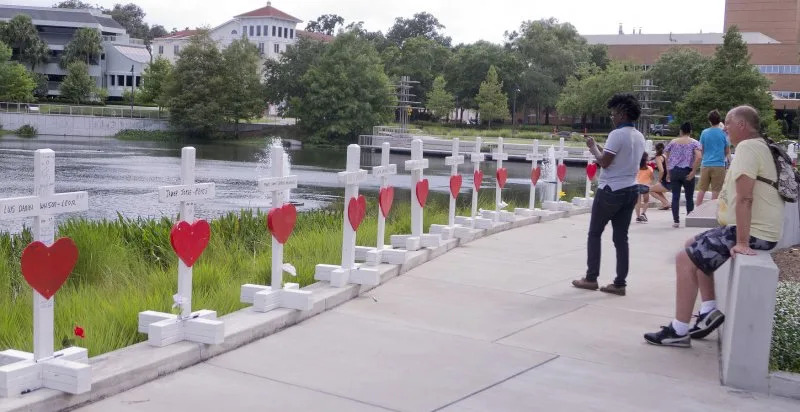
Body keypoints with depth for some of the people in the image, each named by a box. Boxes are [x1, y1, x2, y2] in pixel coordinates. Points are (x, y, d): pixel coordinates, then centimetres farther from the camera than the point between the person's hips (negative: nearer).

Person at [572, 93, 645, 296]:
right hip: (631, 190, 7)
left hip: (611, 190, -7)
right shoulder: (639, 137, 10)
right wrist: (601, 149, 13)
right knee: (621, 237, 8)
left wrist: (593, 147, -2)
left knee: (594, 233, 7)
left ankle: (591, 278, 9)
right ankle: (620, 283, 6)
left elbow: (604, 162, -18)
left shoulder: (617, 134, -16)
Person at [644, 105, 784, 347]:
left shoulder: (747, 147, -16)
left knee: (685, 259, -11)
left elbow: (744, 198, -25)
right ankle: (708, 311, 16)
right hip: (755, 228, 11)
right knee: (694, 247, 23)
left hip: (753, 232, -11)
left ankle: (679, 331, -7)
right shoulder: (759, 146, 18)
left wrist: (741, 242, -28)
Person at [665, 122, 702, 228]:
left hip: (674, 171, 2)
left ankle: (676, 221, -1)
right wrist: (693, 172, -12)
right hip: (687, 172, -2)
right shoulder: (694, 143, 0)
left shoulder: (673, 142, 8)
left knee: (675, 197, 3)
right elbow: (698, 157, -15)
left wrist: (668, 173, 11)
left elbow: (667, 158, 6)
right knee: (689, 197, 9)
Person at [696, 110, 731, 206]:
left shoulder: (704, 133, 1)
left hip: (705, 164, 2)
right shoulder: (723, 133, -2)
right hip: (719, 165, -2)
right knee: (716, 191, 1)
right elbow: (728, 152, 5)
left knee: (702, 189, 9)